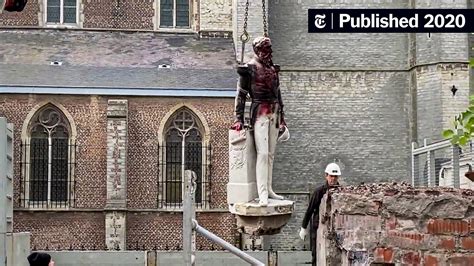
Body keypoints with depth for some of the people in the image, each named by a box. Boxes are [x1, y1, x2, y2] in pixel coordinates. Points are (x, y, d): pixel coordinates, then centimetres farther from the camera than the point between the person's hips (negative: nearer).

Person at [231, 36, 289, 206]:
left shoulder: (273, 69, 14)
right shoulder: (249, 69, -5)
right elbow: (241, 94, -4)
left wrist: (282, 117, 21)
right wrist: (239, 118, -8)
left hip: (274, 113, 7)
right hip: (260, 113, -7)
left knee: (271, 154, 9)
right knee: (262, 153, -13)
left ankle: (269, 190, 16)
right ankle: (262, 194, -15)